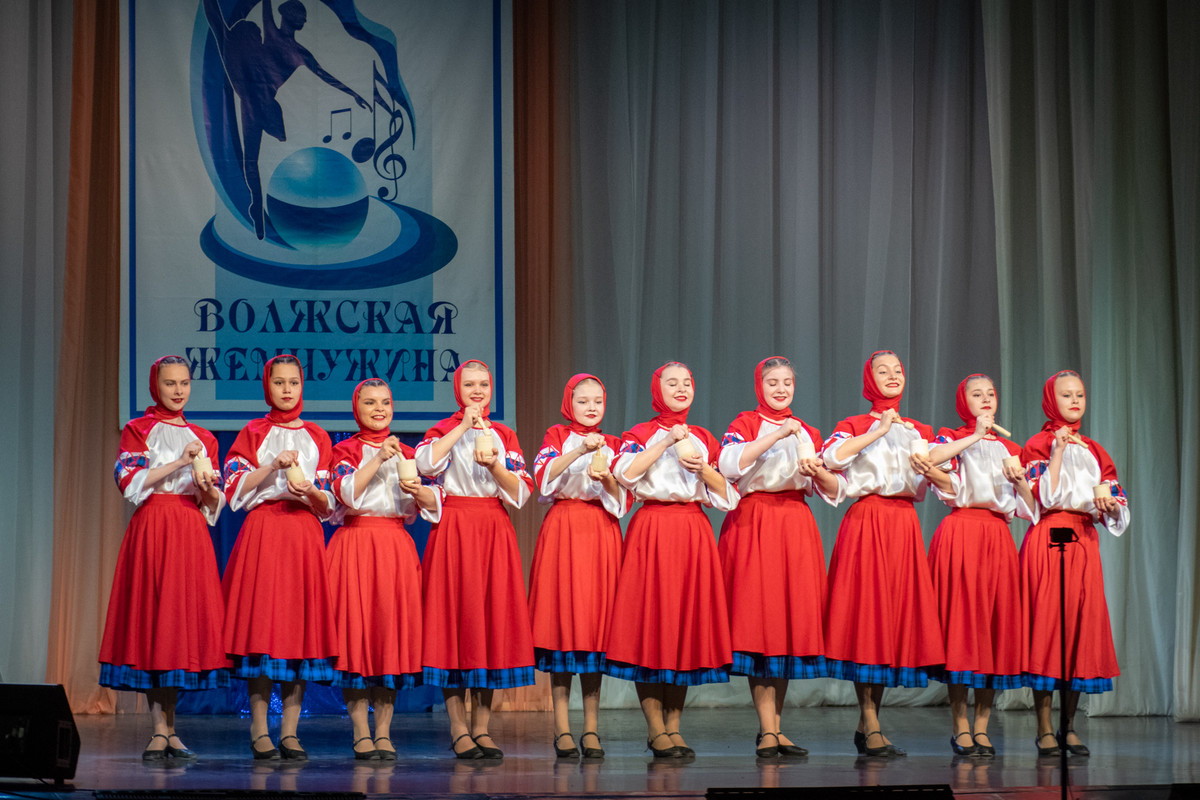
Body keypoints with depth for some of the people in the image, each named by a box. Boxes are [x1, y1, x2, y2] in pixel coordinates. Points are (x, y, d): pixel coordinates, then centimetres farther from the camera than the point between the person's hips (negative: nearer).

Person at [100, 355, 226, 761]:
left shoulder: (202, 438, 17)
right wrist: (180, 463, -12)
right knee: (151, 617, -8)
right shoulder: (138, 430, 6)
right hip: (152, 529, -4)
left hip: (191, 533, 4)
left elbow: (215, 503, 15)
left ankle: (169, 728, 5)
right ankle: (160, 730, -7)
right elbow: (130, 482, -7)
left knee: (187, 617, -1)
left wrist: (206, 485, -7)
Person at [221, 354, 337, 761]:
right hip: (262, 532, -2)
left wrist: (311, 490, -10)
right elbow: (234, 488, -2)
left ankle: (290, 731, 0)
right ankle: (259, 731, -6)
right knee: (261, 622, -9)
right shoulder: (253, 433, 10)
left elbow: (328, 504, 11)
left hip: (304, 534, 2)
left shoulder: (317, 437, 14)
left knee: (301, 627, -3)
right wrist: (274, 466, -11)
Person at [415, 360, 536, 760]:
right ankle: (459, 730, -3)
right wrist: (463, 426, -14)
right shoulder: (443, 430, 5)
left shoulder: (504, 436, 14)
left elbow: (520, 492, 2)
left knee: (494, 617, 0)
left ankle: (482, 728, 6)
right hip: (453, 529, -3)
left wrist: (493, 461, -12)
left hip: (494, 532, 3)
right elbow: (426, 463, -18)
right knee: (455, 619, -6)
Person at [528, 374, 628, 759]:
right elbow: (543, 477, -9)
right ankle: (562, 728, -3)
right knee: (562, 618, -6)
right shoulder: (557, 437, 9)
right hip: (562, 530, -2)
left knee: (596, 621, -1)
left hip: (601, 534, 2)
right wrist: (579, 451, -18)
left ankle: (592, 728, 3)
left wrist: (606, 477, -13)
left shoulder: (613, 445, 15)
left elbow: (623, 500, 6)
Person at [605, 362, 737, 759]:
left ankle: (673, 724, 8)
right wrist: (666, 442, -13)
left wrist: (704, 469, -6)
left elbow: (725, 494, 11)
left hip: (694, 533, 4)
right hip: (652, 530, -4)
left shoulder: (704, 439, 15)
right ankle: (655, 727, -1)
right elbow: (625, 473, -14)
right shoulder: (640, 434, 5)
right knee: (650, 620, -6)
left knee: (689, 621, 1)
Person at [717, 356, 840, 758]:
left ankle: (774, 727, 10)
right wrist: (778, 434, -19)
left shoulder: (807, 432, 17)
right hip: (754, 525, -5)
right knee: (758, 618, -10)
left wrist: (818, 471, -8)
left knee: (793, 619, 3)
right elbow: (730, 465, -18)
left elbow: (834, 490, 13)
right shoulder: (745, 424, 3)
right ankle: (767, 730, -10)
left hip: (796, 528, 5)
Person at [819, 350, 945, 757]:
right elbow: (831, 458, -16)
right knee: (867, 616, -10)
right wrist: (879, 431, -11)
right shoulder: (855, 425, 5)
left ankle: (867, 724, 9)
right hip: (866, 522, -5)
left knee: (898, 614, 1)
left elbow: (922, 490, 18)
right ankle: (871, 727, -8)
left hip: (904, 526, 5)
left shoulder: (920, 431, 18)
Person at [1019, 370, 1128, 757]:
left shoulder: (1094, 450, 17)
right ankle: (1045, 728, -6)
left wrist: (1109, 501, -10)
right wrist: (1058, 451, -14)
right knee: (1046, 623, -9)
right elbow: (1043, 497, -12)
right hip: (1046, 540, -5)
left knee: (1083, 624, 0)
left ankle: (1069, 726, 7)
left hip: (1083, 542, 5)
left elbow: (1116, 507, 12)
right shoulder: (1038, 445, 3)